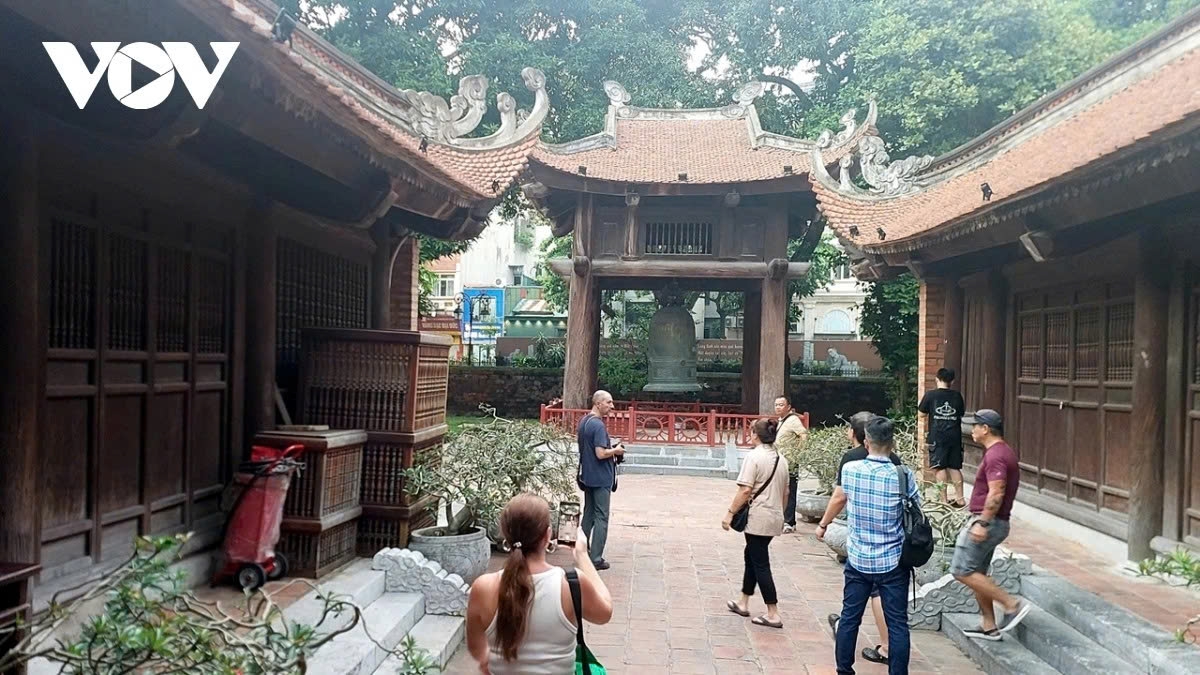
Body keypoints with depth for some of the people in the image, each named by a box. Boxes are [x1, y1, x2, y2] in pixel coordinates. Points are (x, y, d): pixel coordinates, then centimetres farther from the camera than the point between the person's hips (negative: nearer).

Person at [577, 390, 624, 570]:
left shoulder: (584, 421, 8)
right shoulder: (598, 425, -22)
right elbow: (601, 454, -27)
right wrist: (615, 451, -7)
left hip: (587, 476, 9)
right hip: (601, 478, -9)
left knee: (588, 514, 17)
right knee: (601, 518, -1)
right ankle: (596, 559, 1)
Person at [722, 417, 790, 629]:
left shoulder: (754, 457, -14)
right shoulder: (781, 459, 9)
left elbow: (745, 490, -20)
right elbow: (785, 492, 15)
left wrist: (730, 513, -14)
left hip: (757, 519, -8)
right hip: (775, 517, 8)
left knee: (760, 564, 0)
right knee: (752, 556, 21)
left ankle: (773, 614, 1)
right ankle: (743, 603, 30)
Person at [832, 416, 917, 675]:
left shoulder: (849, 470, -7)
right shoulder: (902, 475, -15)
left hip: (858, 559, 2)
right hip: (892, 561, -2)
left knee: (849, 617, 13)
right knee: (897, 624, 7)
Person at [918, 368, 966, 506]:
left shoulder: (930, 395, -5)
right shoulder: (957, 396, 4)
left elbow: (922, 413, 3)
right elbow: (961, 414, 14)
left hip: (937, 437, -4)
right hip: (955, 436, 4)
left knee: (940, 468, -1)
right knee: (955, 467, 12)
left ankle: (943, 499, -3)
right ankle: (960, 499, 15)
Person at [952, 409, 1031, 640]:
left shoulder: (995, 455, -17)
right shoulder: (1004, 451, 15)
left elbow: (996, 493, -26)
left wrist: (982, 523, -27)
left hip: (988, 522, -10)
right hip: (993, 523, 10)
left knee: (962, 570, -9)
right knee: (976, 573, 14)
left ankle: (1012, 604, -6)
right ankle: (989, 627, 18)